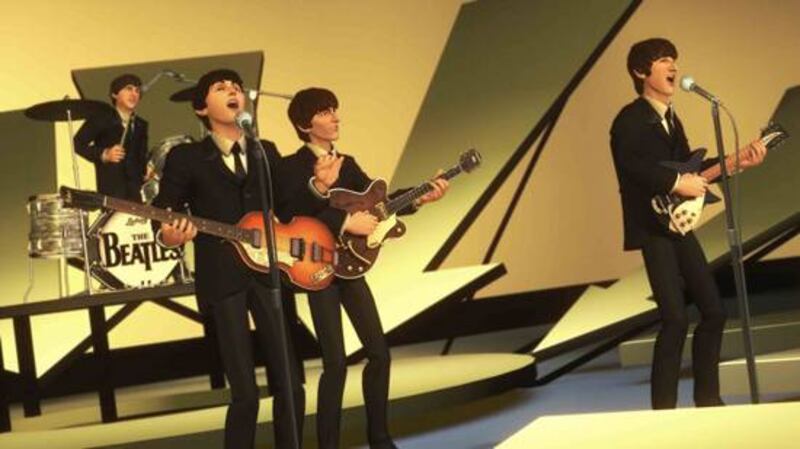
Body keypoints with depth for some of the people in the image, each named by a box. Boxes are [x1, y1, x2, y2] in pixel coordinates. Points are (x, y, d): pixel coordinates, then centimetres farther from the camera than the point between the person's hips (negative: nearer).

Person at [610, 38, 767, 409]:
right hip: (651, 228, -9)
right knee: (675, 318, -14)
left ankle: (707, 399, 19)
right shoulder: (630, 119, -11)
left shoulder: (670, 119, 19)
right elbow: (631, 165, -28)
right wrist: (677, 184, -26)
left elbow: (687, 166, 15)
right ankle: (663, 409, -5)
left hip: (677, 224, 9)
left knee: (713, 310, 8)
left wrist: (737, 162, 6)